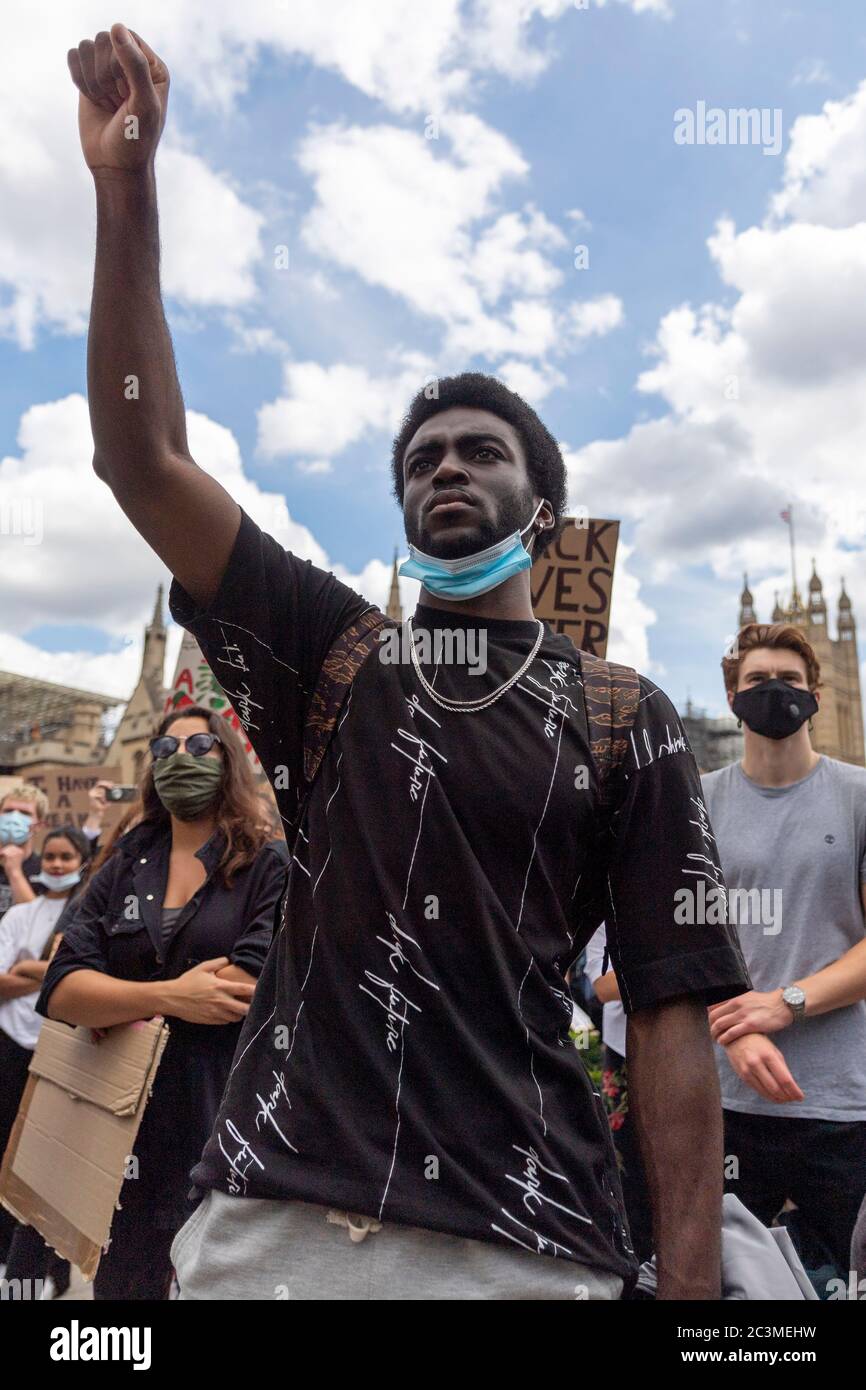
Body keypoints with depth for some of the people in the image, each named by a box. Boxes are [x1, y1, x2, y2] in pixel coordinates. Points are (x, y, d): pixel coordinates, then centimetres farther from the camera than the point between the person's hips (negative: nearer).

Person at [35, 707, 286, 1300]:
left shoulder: (268, 868, -3)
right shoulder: (122, 868, 9)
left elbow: (252, 988, -17)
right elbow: (60, 990, -2)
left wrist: (112, 1002, -7)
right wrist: (167, 996, -18)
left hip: (225, 1119, -3)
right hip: (126, 1122, 3)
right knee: (121, 1279, 15)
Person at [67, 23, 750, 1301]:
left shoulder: (625, 717, 1)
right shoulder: (332, 655, 5)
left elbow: (670, 1007, -3)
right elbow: (142, 461, -2)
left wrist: (692, 1277, -10)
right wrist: (126, 190, -8)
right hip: (271, 1213, 2)